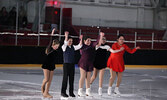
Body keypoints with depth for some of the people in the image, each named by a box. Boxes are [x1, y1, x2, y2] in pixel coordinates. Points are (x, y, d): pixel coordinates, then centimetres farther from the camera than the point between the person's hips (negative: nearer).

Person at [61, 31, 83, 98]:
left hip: (72, 64, 5)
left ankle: (71, 92, 13)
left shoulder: (73, 47, 11)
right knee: (65, 78, -2)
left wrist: (81, 39, -10)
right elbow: (65, 43, -24)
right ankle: (63, 92, 5)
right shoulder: (64, 47, -4)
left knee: (71, 78, 6)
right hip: (66, 64, -5)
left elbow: (79, 46, 3)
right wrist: (66, 36, -37)